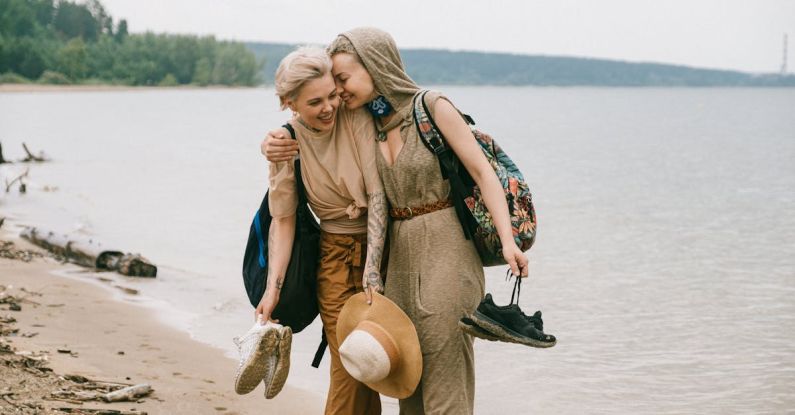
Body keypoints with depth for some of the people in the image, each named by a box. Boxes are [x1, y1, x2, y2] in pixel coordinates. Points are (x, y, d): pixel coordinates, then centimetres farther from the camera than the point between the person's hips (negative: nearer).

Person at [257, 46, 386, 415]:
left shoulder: (356, 119, -12)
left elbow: (377, 193, -16)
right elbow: (283, 220, -2)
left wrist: (372, 268, -23)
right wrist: (273, 287, -12)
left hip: (380, 245, 0)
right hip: (336, 253, 0)